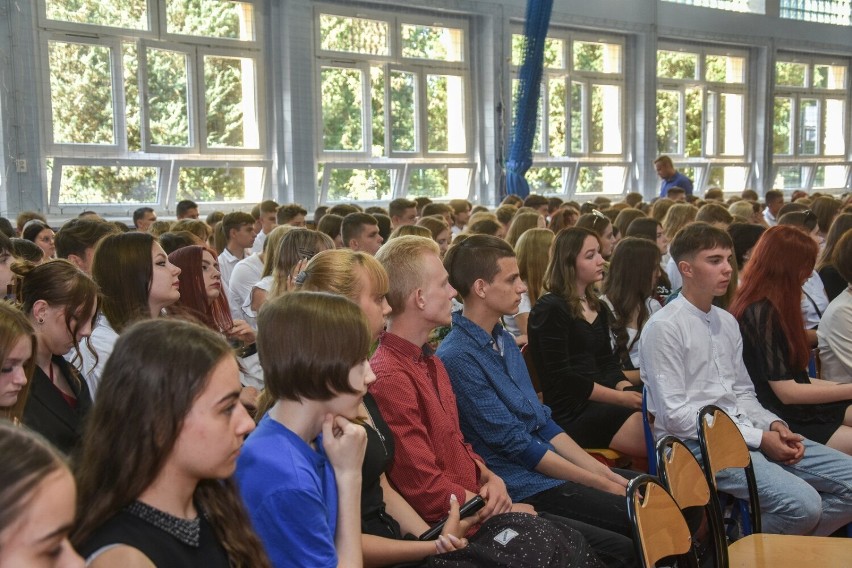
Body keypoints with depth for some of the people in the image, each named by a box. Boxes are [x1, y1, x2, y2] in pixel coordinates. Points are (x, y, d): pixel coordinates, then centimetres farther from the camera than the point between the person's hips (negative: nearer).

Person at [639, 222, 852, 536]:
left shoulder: (727, 321, 14)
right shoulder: (663, 328, -11)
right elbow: (675, 415, -15)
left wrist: (774, 425, -4)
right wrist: (759, 438, -15)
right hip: (698, 442, -8)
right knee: (802, 502, -26)